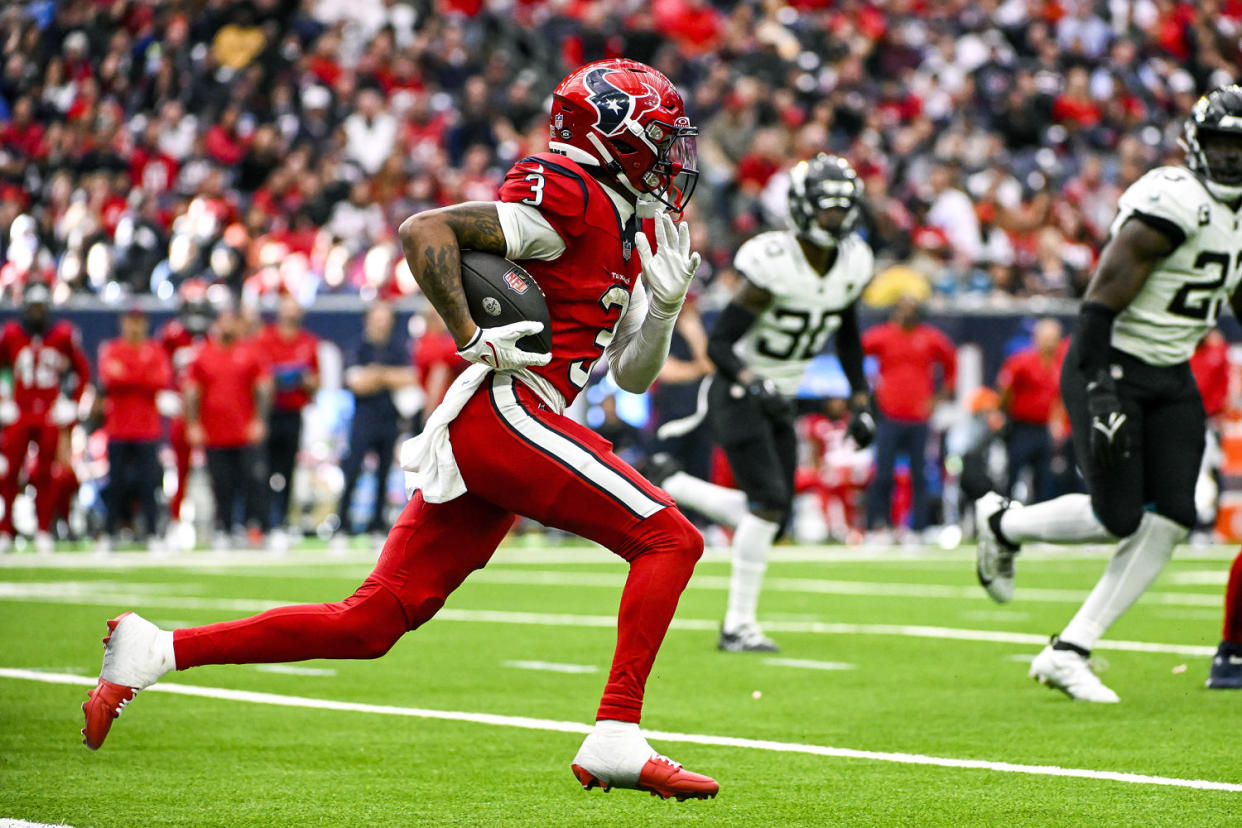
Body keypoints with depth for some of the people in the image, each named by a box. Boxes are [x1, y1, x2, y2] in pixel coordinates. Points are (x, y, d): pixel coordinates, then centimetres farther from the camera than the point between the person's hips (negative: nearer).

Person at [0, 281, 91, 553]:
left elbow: (82, 371, 11)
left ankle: (43, 532, 9)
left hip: (50, 417, 0)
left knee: (46, 476, 0)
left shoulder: (64, 334, 0)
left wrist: (71, 404, 3)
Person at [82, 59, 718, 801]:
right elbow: (424, 230, -15)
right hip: (508, 413, -9)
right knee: (670, 540, -8)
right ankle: (617, 738, -14)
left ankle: (152, 652, 7)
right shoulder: (570, 198, -8)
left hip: (471, 434, 9)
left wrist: (663, 306, 8)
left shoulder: (629, 232, 22)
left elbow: (634, 374, 26)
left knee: (369, 624, 5)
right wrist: (471, 338, -17)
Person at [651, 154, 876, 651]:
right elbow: (718, 343, -21)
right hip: (738, 398, -8)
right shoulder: (774, 265, -24)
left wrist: (860, 401, 10)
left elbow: (847, 334, 16)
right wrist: (752, 382, -38)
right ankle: (738, 626, -8)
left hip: (779, 404, 8)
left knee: (770, 518, 4)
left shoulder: (852, 265, -3)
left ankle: (669, 486, 23)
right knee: (769, 502, -18)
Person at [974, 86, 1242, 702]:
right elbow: (1105, 294, -23)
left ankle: (1068, 652, 1)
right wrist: (1099, 388, -28)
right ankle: (1004, 523, 19)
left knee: (1168, 522, -5)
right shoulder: (1174, 202, -19)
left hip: (1172, 379, 8)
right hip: (1111, 367, -8)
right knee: (1118, 518, -11)